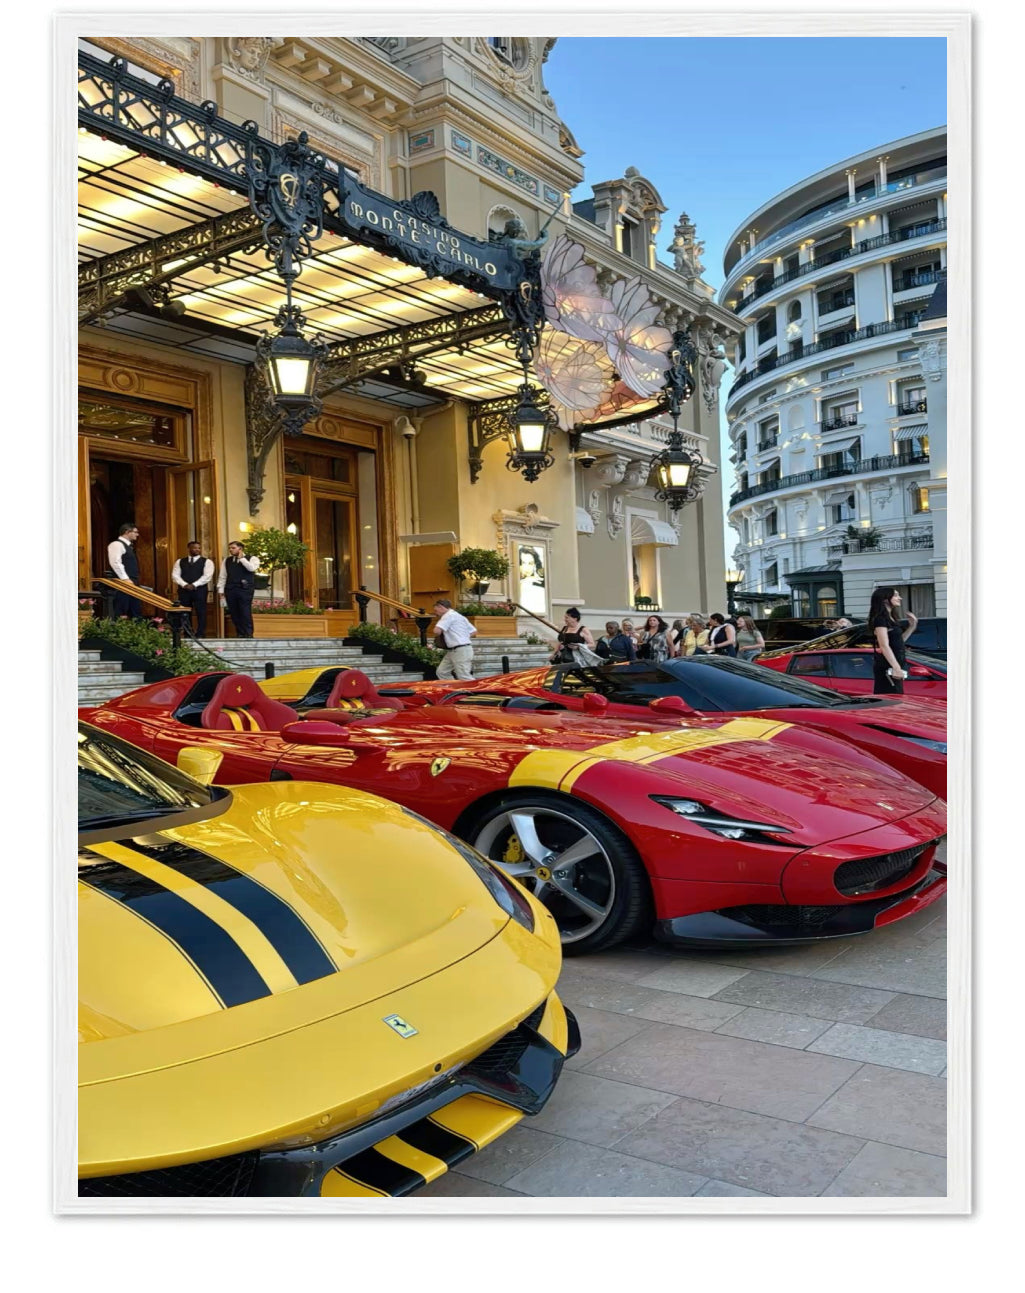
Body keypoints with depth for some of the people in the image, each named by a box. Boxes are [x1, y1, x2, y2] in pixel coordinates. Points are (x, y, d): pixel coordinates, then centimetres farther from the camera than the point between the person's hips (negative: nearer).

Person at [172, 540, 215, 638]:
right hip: (183, 590, 3)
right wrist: (185, 585, -13)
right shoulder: (180, 562, 12)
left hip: (200, 590, -2)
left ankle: (200, 636, 1)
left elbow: (207, 576, -8)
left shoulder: (207, 562, 4)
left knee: (201, 613, -4)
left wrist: (194, 585, -16)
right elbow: (175, 575, 3)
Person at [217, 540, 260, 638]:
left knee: (246, 613, -7)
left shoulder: (252, 559, 4)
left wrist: (241, 558, -6)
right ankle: (240, 634, 12)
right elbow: (222, 576, 14)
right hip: (230, 590, 4)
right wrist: (221, 590, 5)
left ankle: (248, 634, -1)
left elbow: (252, 568, -17)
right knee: (234, 614, 5)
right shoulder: (226, 560, 16)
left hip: (245, 589, -4)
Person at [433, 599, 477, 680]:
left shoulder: (448, 616, -11)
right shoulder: (458, 615, 18)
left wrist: (437, 635, -1)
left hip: (460, 651, -10)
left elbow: (437, 631, -24)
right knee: (442, 672, 13)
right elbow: (473, 631, 19)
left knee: (464, 678, -10)